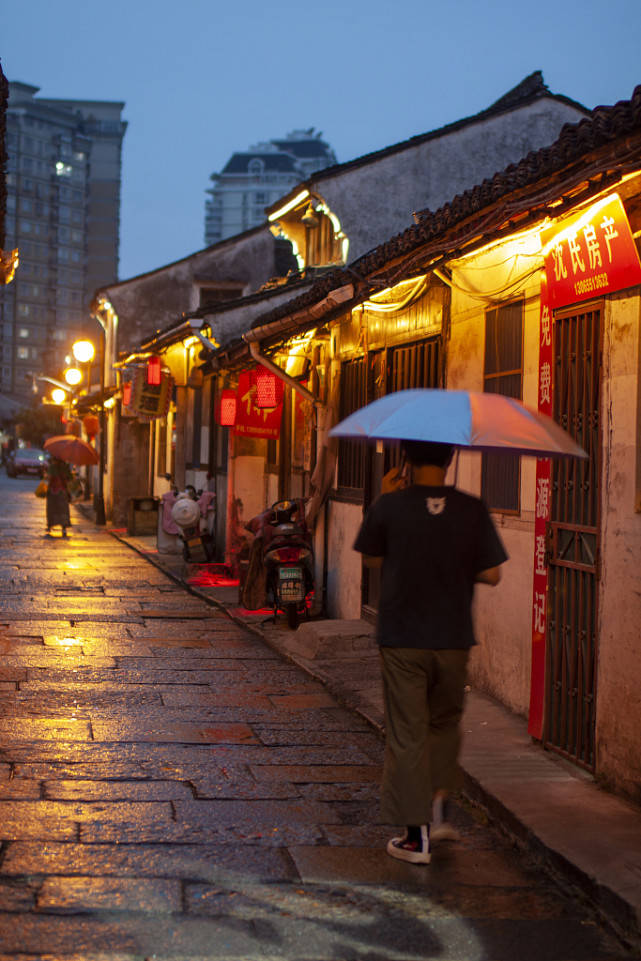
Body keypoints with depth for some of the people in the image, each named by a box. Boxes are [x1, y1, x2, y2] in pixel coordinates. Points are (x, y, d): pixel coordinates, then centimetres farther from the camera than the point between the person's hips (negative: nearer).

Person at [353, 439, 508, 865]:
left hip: (401, 639, -1)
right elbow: (492, 574, -4)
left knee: (407, 734, 5)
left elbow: (372, 558, 6)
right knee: (445, 722, 23)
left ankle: (417, 836, 8)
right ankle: (438, 808, 21)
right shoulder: (472, 510, -7)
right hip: (453, 638, 2)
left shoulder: (390, 506, -10)